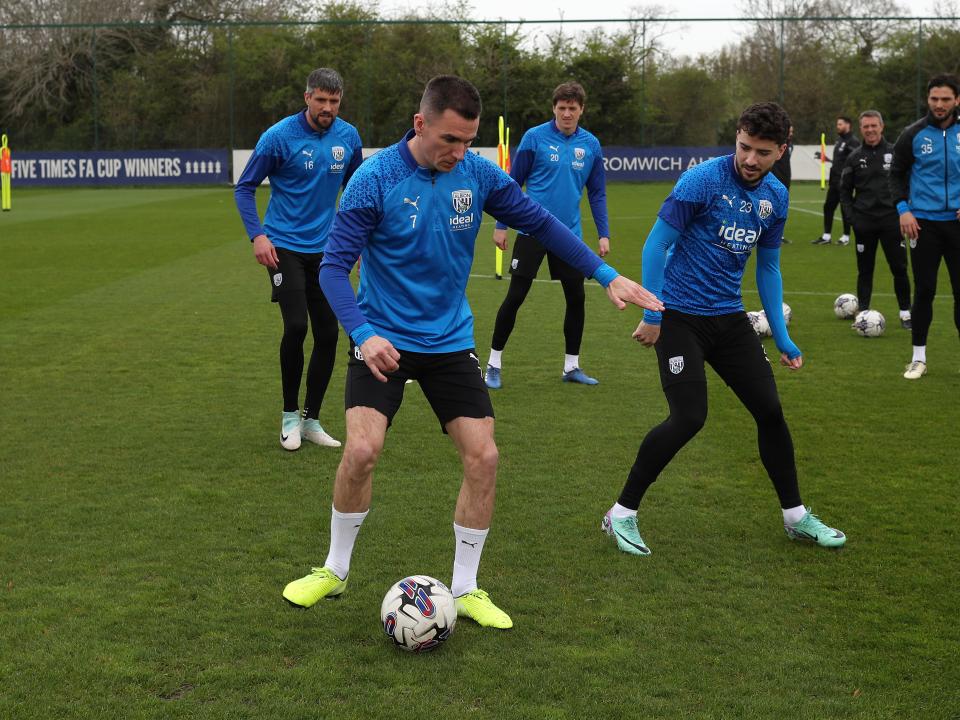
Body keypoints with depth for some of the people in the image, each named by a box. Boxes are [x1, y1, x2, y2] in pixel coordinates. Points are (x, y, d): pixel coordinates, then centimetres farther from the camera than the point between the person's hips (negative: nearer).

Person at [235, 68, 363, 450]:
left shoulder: (348, 137, 1)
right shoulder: (279, 136, -12)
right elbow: (244, 187, -5)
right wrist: (257, 235, -16)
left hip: (325, 249, 4)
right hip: (285, 246, -4)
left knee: (328, 335, 2)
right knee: (296, 326, -15)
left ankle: (311, 419, 18)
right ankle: (290, 415, 6)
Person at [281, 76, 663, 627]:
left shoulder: (479, 175, -6)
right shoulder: (374, 180, -16)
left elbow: (540, 222, 5)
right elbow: (335, 266, -17)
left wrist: (607, 276, 1)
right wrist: (362, 333, -32)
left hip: (451, 340, 4)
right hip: (384, 340, -3)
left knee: (484, 457, -5)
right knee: (363, 449, -18)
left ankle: (466, 589, 14)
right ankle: (335, 571, 8)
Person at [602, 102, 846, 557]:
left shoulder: (775, 197, 4)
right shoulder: (701, 181, -15)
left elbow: (768, 267, 15)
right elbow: (656, 245, -13)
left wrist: (782, 337, 13)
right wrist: (651, 315, -17)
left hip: (728, 316, 6)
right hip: (679, 315, -6)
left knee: (769, 409, 6)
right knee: (689, 417, -16)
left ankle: (795, 516, 24)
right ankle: (621, 514, 1)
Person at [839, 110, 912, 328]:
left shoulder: (895, 153, 1)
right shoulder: (855, 157, 6)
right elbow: (845, 190, 11)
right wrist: (851, 215, 0)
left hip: (891, 220, -1)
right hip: (864, 223, 1)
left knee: (899, 268, -1)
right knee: (865, 269, 7)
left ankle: (905, 313, 8)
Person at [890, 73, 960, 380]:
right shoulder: (913, 134, 0)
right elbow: (896, 174, 6)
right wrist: (903, 209, -7)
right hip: (924, 222, -1)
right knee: (924, 290, 2)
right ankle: (919, 358, 13)